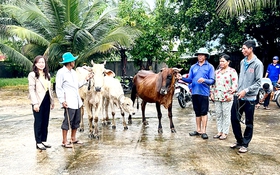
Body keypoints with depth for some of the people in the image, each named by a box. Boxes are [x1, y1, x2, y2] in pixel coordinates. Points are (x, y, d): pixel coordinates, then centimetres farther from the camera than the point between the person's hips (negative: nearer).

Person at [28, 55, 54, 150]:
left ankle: (44, 140, 19)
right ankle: (38, 142, 8)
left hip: (47, 101, 6)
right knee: (38, 122, 0)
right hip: (38, 102, -6)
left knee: (45, 122, 10)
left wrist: (52, 101, 13)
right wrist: (35, 103, -17)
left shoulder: (47, 75, 14)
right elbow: (31, 90, -11)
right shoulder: (32, 75, -6)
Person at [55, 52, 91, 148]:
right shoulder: (61, 72, -7)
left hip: (77, 102, 8)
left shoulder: (73, 72, 16)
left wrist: (85, 80, 12)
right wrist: (62, 101, -15)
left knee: (76, 121, 14)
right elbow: (58, 88, -10)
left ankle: (73, 138, 27)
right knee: (67, 121, -4)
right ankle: (64, 141, 5)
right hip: (68, 103, -8)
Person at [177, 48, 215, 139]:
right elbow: (190, 79, 10)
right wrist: (182, 78, -7)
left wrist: (204, 80, -24)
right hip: (194, 92, 5)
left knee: (204, 112, -3)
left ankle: (203, 131, 3)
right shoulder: (193, 67, 15)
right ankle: (198, 130, 21)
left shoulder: (210, 67, 2)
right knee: (197, 112, 12)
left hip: (204, 92, -4)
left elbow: (212, 80, -6)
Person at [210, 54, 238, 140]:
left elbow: (235, 84, -10)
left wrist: (230, 94, -16)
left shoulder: (232, 71, -4)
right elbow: (213, 83, 19)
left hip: (227, 97, -6)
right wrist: (212, 93, 11)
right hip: (217, 97, 6)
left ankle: (225, 133, 7)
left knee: (226, 115, 0)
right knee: (218, 115, 10)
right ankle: (219, 131, 19)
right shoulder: (217, 72, 15)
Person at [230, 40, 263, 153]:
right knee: (234, 119, 8)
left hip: (249, 98, -6)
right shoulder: (242, 62, 10)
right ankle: (239, 141, 25)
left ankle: (245, 144, 18)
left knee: (249, 123, 6)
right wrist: (237, 89, 11)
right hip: (238, 96, 6)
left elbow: (258, 83, -12)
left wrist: (246, 90, -19)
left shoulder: (257, 64, -9)